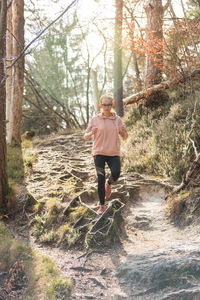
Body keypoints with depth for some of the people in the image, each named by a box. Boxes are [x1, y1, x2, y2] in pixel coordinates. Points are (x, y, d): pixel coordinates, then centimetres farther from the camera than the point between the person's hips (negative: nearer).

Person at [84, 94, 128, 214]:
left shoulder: (117, 119, 7)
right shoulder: (95, 120, 2)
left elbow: (125, 137, 11)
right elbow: (86, 137, 3)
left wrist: (124, 132, -13)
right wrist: (91, 133, -19)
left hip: (114, 153, 1)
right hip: (99, 153, -1)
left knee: (116, 174, -22)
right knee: (100, 179, -6)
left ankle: (109, 184, 15)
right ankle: (102, 206, 8)